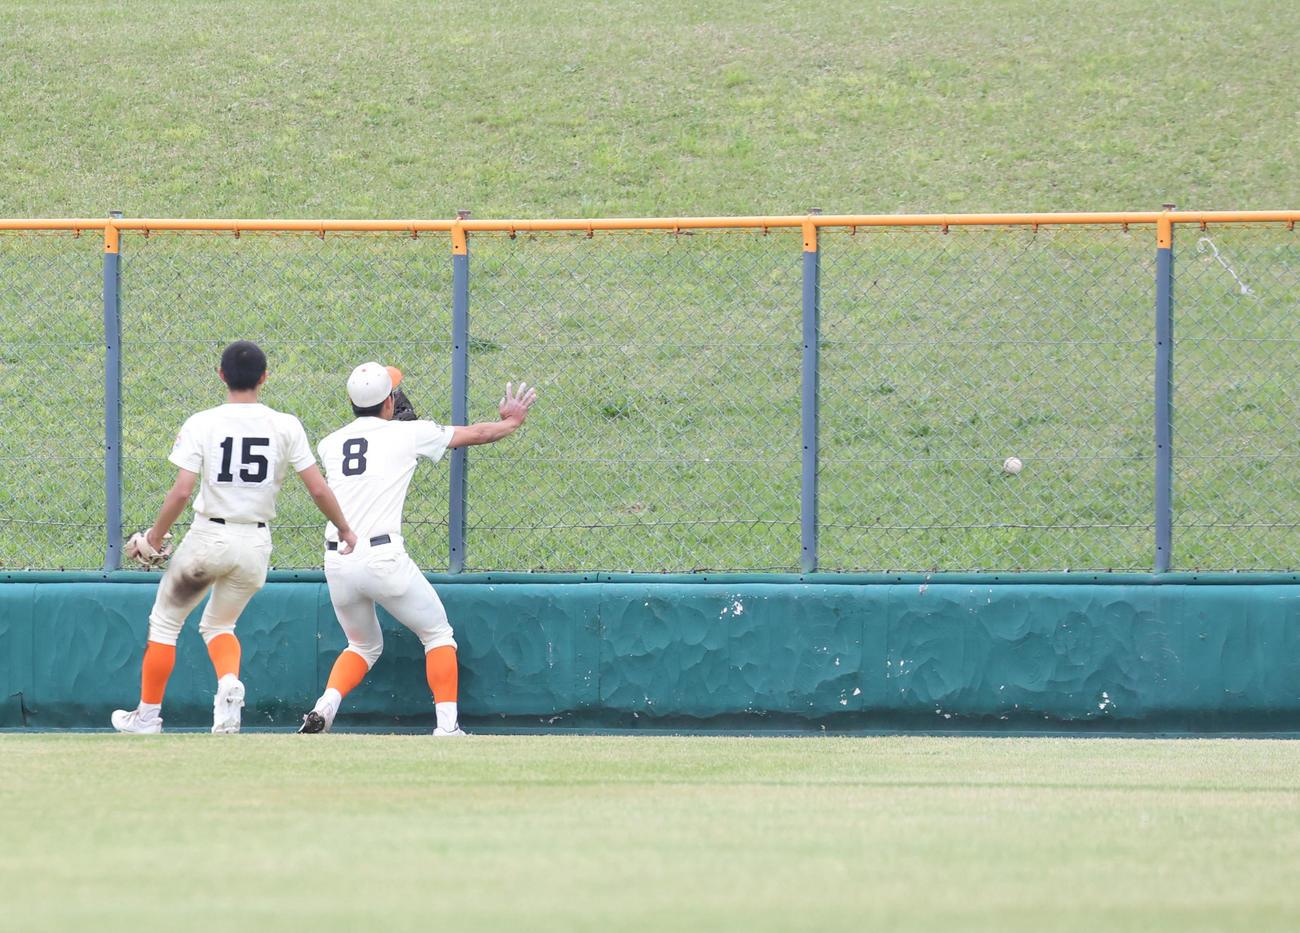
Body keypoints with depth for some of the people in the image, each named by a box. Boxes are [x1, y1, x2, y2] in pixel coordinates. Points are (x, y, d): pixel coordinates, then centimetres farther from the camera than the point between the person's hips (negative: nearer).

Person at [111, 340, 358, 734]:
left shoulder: (200, 424, -8)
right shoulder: (286, 426, -3)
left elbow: (182, 491, -14)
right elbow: (318, 488, -4)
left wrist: (156, 536, -1)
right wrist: (345, 529, 12)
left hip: (208, 538, -3)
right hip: (256, 545, 3)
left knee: (165, 621, 16)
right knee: (218, 624, 22)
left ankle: (148, 714, 19)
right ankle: (230, 683, -9)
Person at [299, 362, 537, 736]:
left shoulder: (328, 445, 12)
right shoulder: (407, 434, 3)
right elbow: (476, 434, 16)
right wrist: (512, 421, 37)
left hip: (337, 561, 4)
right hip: (382, 558, -4)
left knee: (363, 645, 24)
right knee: (437, 634, 15)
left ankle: (324, 707, 1)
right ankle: (447, 725, 4)